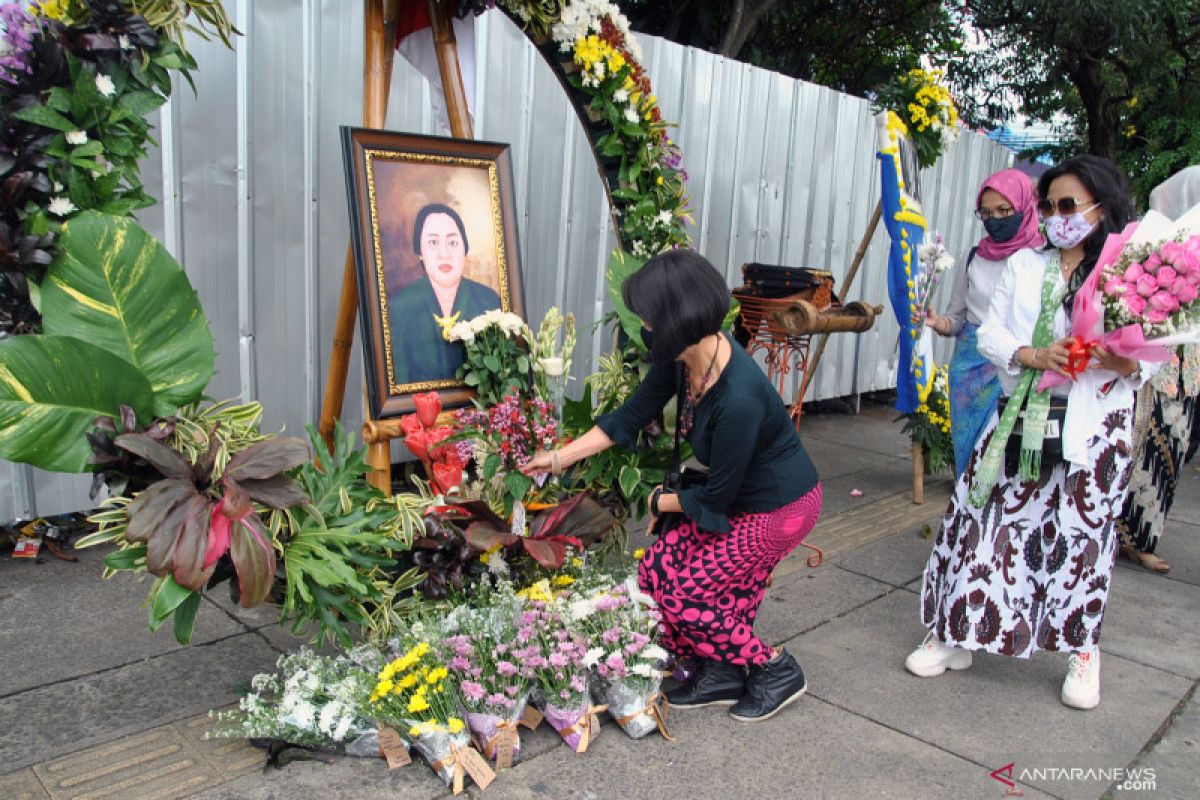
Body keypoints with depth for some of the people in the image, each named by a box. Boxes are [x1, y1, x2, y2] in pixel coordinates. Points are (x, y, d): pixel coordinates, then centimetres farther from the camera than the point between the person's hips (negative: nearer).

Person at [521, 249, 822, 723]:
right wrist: (558, 458, 5)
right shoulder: (681, 357, -10)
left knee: (682, 593, -5)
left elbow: (717, 495, -22)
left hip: (780, 508, -8)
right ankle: (723, 675, 19)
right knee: (658, 569, 3)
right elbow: (631, 417, 4)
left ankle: (775, 670, 15)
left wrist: (661, 501, -2)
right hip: (741, 497, 8)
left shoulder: (739, 399, -36)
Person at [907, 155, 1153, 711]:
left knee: (1082, 532, 4)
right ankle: (957, 635, 16)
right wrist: (1033, 356, -15)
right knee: (983, 517, 2)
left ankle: (1083, 651, 25)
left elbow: (1152, 356, -1)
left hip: (1094, 425, -2)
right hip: (1021, 418, 3)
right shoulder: (1025, 267, 12)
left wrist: (1125, 362, -23)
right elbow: (989, 334, 4)